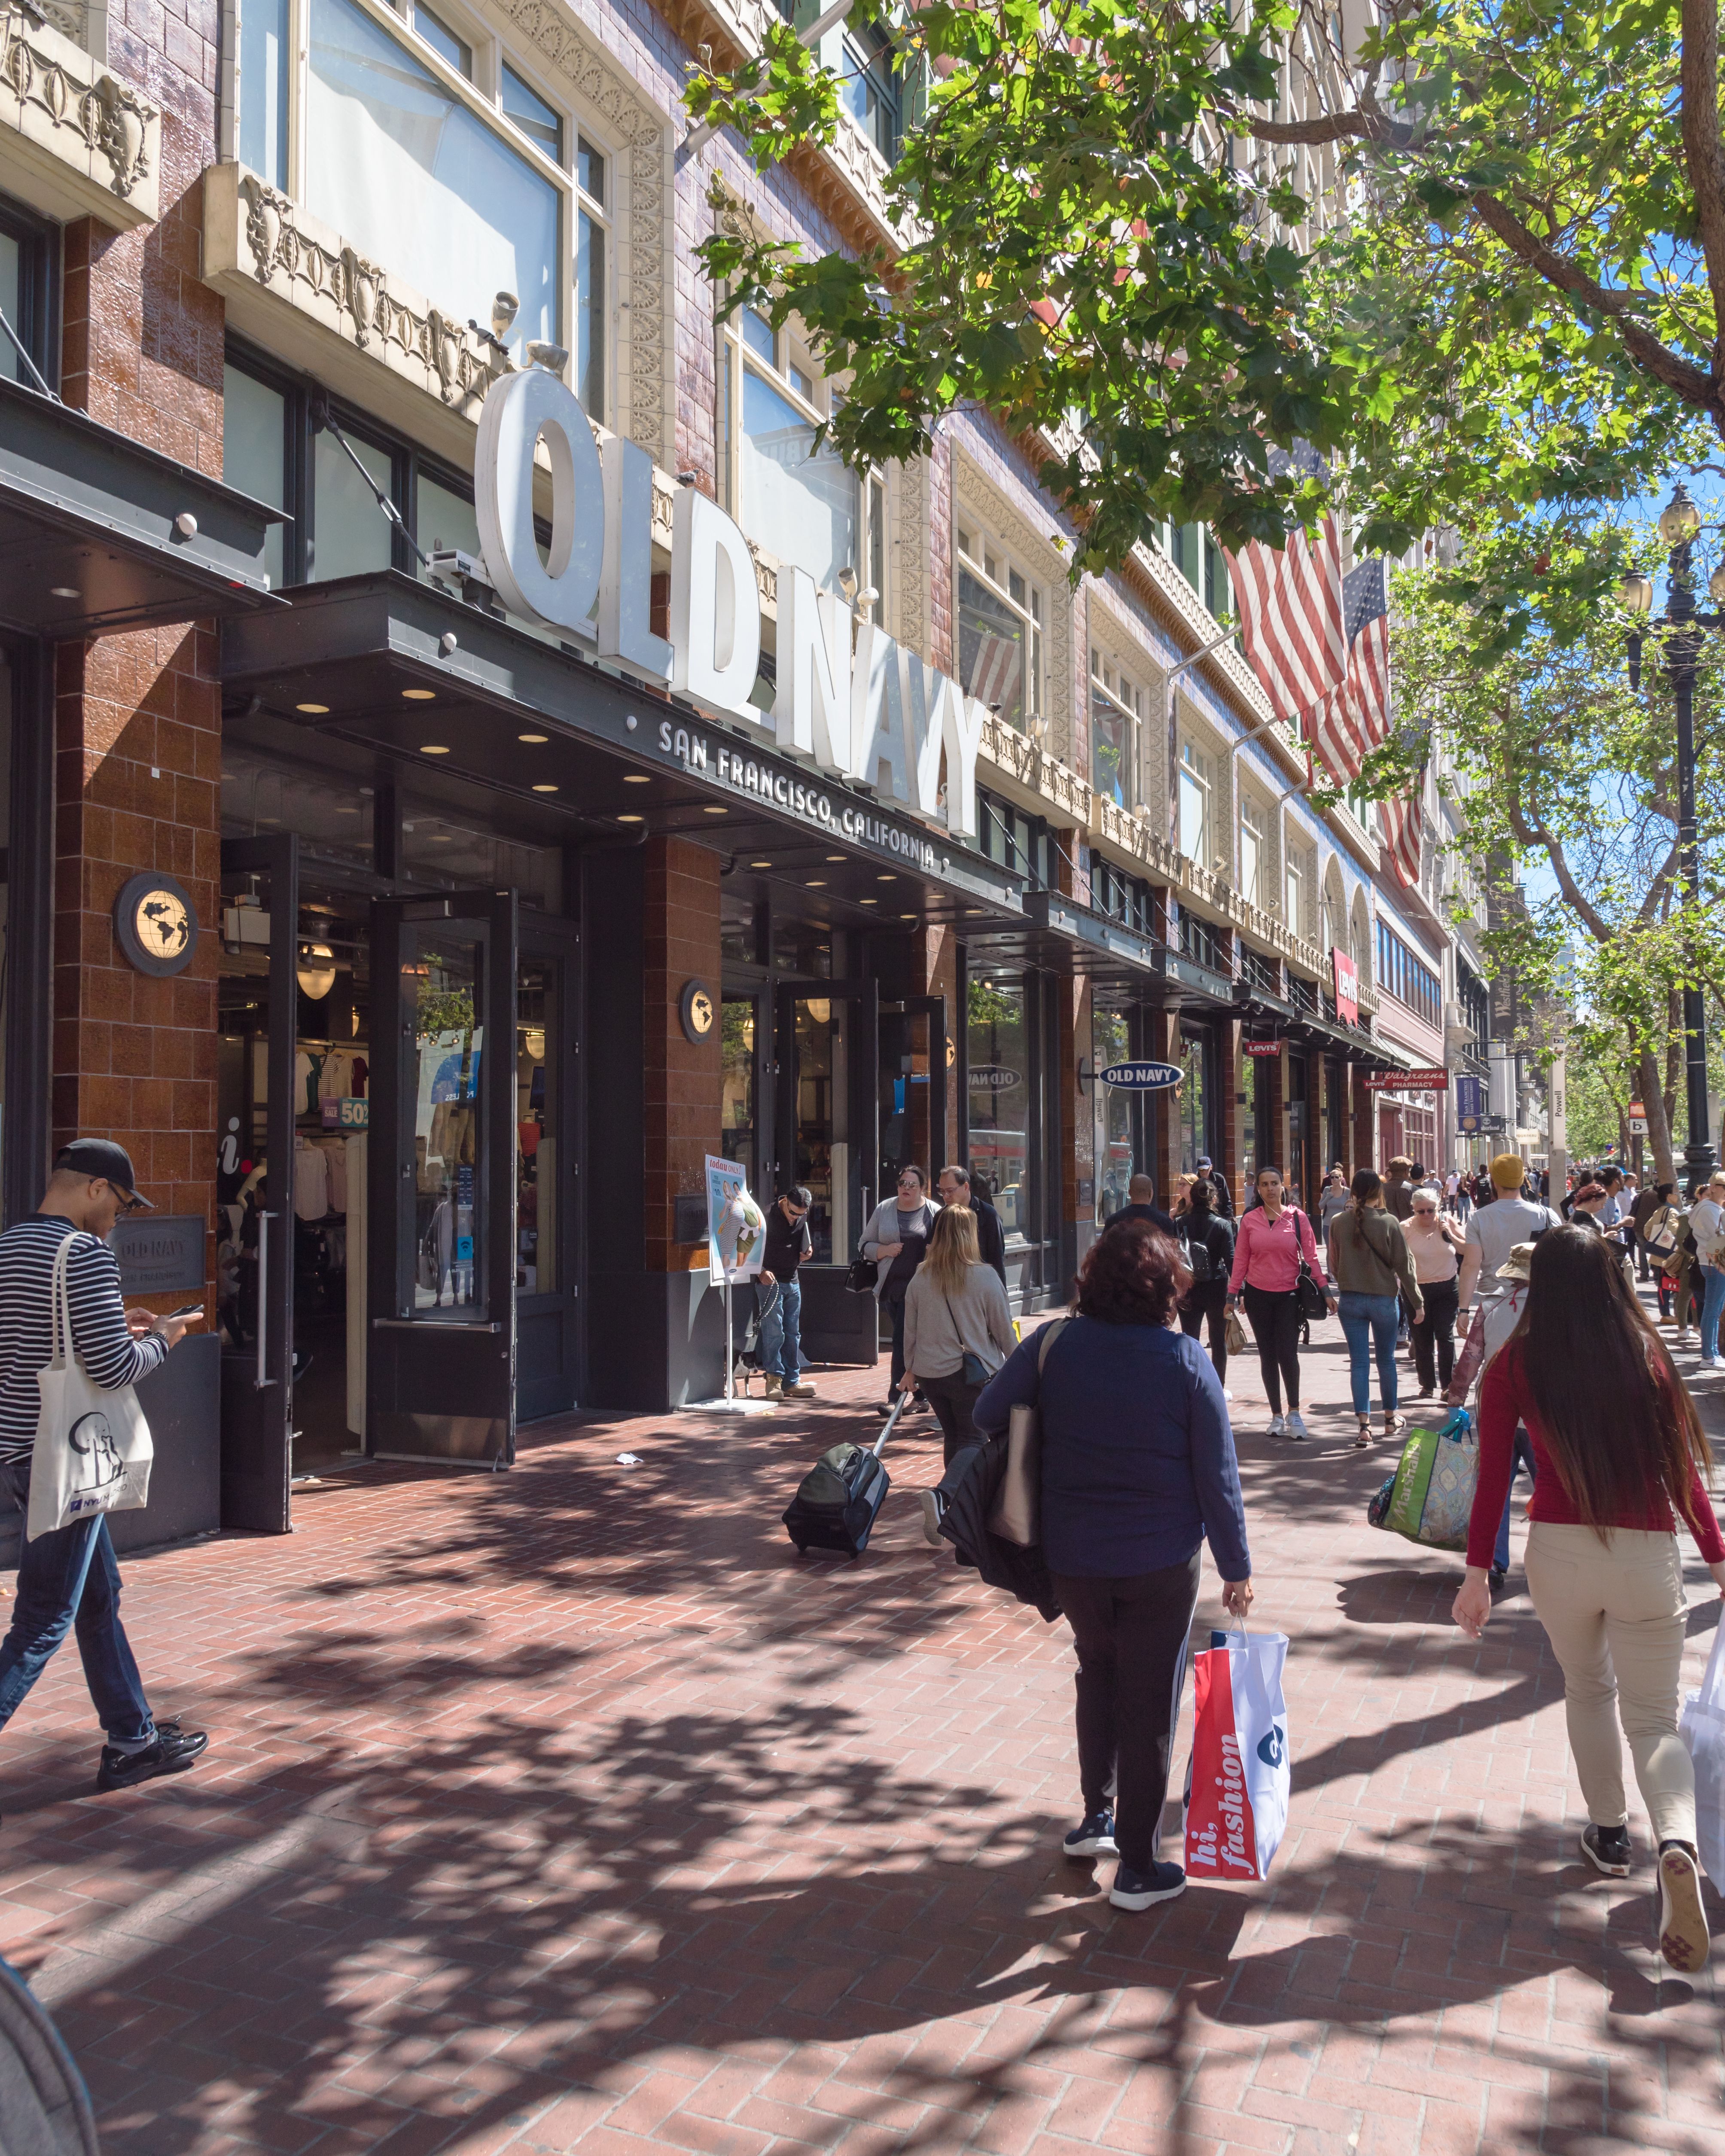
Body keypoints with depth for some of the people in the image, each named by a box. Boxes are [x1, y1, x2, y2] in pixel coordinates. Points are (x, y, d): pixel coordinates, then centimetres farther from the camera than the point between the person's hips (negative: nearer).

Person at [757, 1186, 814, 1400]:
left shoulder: (803, 1217, 5)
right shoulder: (768, 1216, -15)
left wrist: (808, 1249, 1)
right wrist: (761, 1272, -22)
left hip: (793, 1281, 7)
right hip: (770, 1280, -7)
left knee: (793, 1333, 8)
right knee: (774, 1331, -11)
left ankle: (791, 1381, 14)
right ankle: (774, 1379, -3)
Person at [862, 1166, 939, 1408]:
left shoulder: (934, 1213, 0)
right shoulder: (884, 1209, 9)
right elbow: (865, 1245, 12)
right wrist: (885, 1250, -6)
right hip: (891, 1286, 4)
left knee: (902, 1341, -9)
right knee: (912, 1341, 12)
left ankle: (895, 1398, -5)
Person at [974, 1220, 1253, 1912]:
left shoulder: (1053, 1347, -8)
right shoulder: (1185, 1359, -12)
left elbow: (987, 1417, -3)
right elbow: (1217, 1474, -9)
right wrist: (1236, 1566, 1)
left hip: (1072, 1558, 3)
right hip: (1161, 1562, -2)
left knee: (1098, 1673, 27)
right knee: (1150, 1704, 10)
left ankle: (1095, 1815, 35)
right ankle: (1137, 1867, 20)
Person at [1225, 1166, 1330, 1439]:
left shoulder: (1297, 1217, -1)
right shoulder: (1249, 1220, 2)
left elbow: (1311, 1256, 1)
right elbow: (1240, 1260, 6)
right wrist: (1232, 1294, 4)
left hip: (1289, 1294, -2)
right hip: (1258, 1294, 2)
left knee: (1288, 1354, -10)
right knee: (1268, 1356, 7)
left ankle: (1294, 1412, 8)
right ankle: (1277, 1416, 17)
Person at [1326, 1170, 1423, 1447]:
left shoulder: (1338, 1223, -5)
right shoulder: (1389, 1224, -13)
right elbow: (1404, 1266, -6)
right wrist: (1417, 1302, 3)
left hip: (1350, 1300, 1)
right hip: (1384, 1299, -1)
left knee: (1359, 1362, 4)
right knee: (1386, 1361, 14)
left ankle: (1364, 1424, -1)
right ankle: (1391, 1419, 28)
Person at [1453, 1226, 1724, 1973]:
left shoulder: (1516, 1366, -5)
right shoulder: (1648, 1356, -2)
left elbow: (1492, 1478, -6)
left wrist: (1477, 1573, 0)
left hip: (1560, 1550, 0)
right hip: (1649, 1554, 0)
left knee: (1587, 1688, 26)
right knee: (1653, 1717, 10)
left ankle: (1609, 1834, 35)